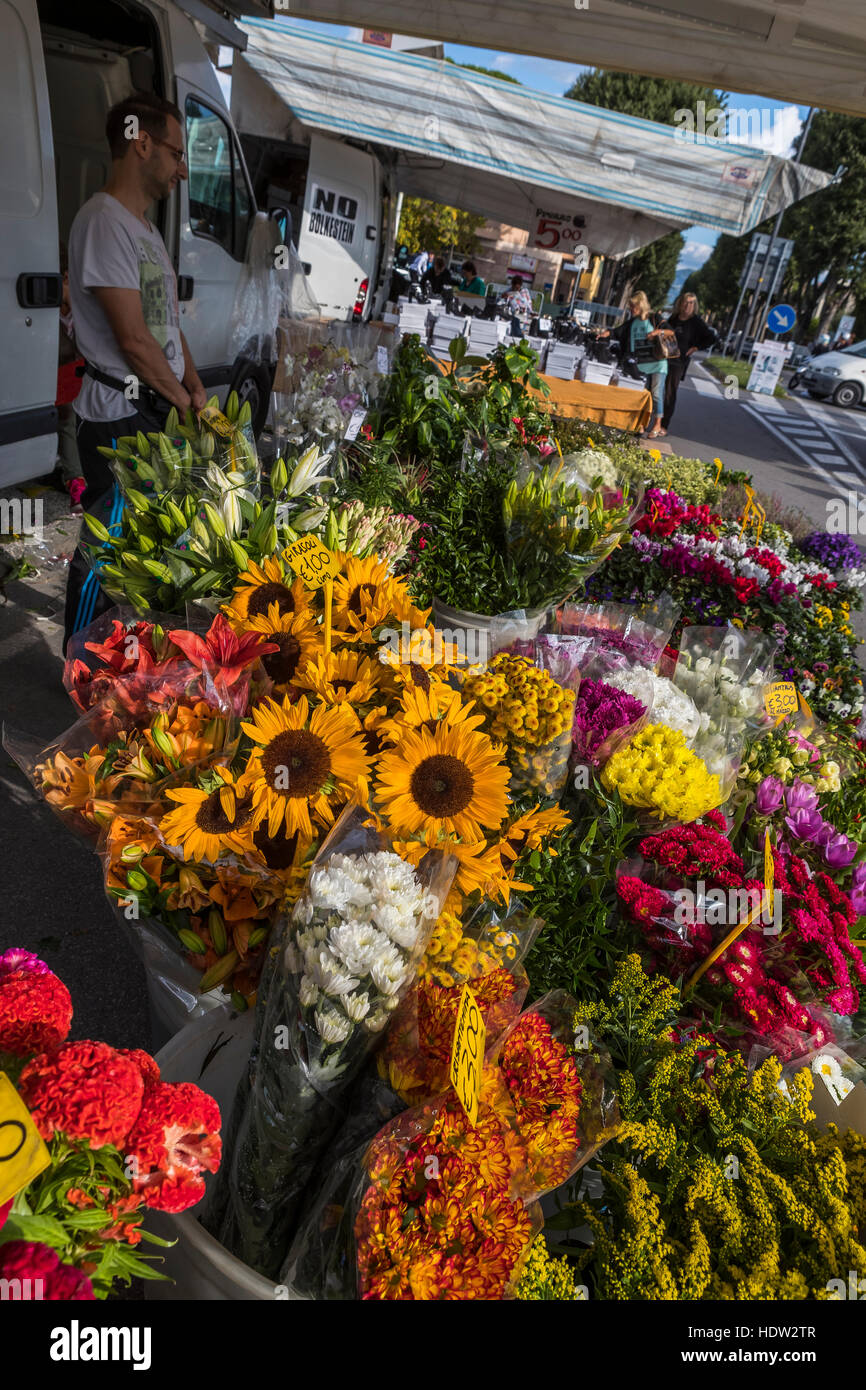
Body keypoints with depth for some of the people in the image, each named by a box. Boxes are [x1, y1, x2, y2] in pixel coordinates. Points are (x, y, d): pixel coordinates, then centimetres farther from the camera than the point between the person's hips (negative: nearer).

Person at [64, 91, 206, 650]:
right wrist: (186, 400, -8)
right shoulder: (103, 221, -13)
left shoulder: (146, 226, 19)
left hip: (161, 407, 10)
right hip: (120, 418, -10)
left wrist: (195, 385, 7)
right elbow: (133, 338, -18)